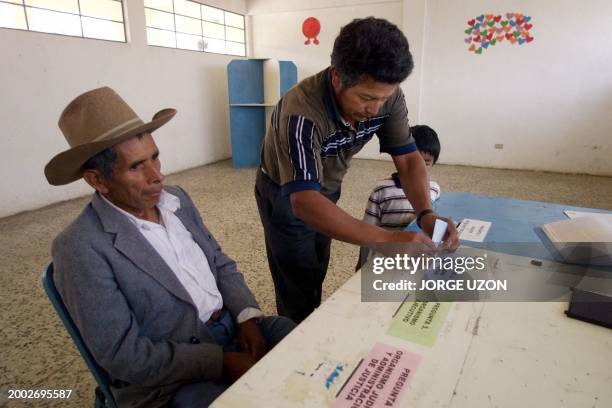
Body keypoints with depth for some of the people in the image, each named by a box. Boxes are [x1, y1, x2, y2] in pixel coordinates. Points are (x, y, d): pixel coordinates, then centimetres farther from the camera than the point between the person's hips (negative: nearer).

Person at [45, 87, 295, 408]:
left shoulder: (177, 200, 4)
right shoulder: (81, 247, -16)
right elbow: (121, 353, -17)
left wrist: (247, 316, -9)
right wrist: (223, 361, -21)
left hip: (233, 324, 6)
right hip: (169, 380, -6)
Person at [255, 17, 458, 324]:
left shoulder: (388, 97, -21)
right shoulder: (301, 112, -39)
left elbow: (407, 158, -15)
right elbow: (304, 202, -48)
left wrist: (426, 213, -33)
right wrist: (387, 239, -56)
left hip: (326, 190, 6)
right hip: (287, 196, -5)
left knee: (317, 276, 22)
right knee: (299, 293, 3)